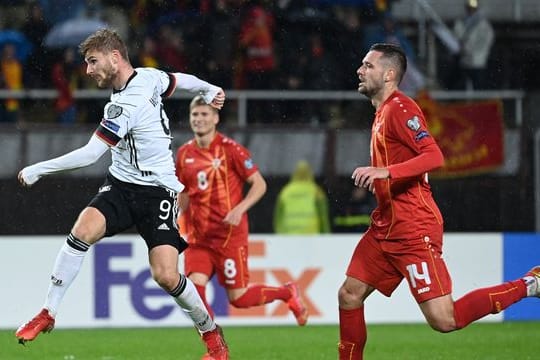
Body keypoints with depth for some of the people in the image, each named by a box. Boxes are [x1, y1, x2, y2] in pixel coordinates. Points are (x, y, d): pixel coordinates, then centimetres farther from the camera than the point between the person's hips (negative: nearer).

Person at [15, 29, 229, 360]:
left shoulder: (127, 105, -23)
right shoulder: (148, 76, 0)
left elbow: (90, 154, -22)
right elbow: (179, 80, 20)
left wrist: (37, 170, -14)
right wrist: (208, 89, 43)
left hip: (157, 191, -8)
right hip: (120, 186, 8)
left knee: (166, 276, -13)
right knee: (83, 231, -18)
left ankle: (211, 332, 12)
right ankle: (48, 314, -14)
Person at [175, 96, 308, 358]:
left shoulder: (230, 149, -9)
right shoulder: (184, 154, 6)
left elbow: (259, 184, -7)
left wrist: (240, 209, -20)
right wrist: (180, 224, 11)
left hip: (230, 236, -5)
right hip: (198, 237, 5)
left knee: (238, 298, -2)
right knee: (194, 287, -15)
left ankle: (287, 293, 26)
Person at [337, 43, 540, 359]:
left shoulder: (399, 108, -13)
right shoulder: (383, 111, 17)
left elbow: (434, 157, -25)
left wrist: (385, 172, -33)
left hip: (412, 230, -10)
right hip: (386, 227, 10)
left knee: (443, 320, -13)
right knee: (349, 295, 9)